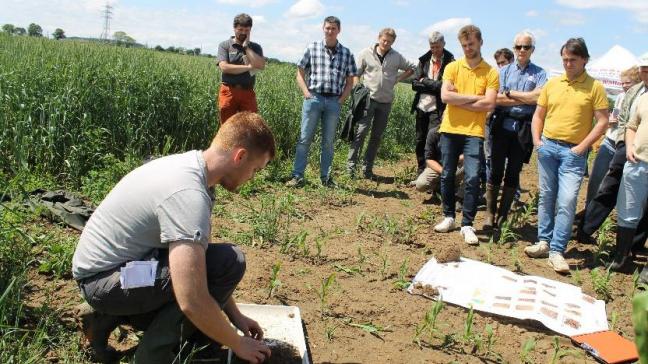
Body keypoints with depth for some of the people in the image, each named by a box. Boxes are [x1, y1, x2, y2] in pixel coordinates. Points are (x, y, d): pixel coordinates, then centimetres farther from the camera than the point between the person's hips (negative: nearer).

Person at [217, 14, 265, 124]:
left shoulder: (255, 47, 12)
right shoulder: (224, 45, 5)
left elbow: (261, 65, -6)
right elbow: (224, 67, -10)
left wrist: (246, 46, -2)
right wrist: (249, 67, -7)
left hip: (248, 93, 2)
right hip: (229, 91, -2)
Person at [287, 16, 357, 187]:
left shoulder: (346, 53, 7)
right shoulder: (312, 48, 4)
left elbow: (350, 80, 12)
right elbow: (300, 73, 8)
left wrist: (342, 99, 1)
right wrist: (306, 93, -4)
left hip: (334, 102, 1)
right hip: (313, 98, -1)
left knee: (328, 141, 8)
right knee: (305, 138, -2)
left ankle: (325, 177, 16)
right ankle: (297, 176, 2)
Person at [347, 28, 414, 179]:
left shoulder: (397, 57, 6)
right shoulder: (366, 53, 1)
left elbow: (411, 69, 19)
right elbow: (356, 74, 5)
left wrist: (397, 79, 7)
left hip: (386, 101, 3)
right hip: (368, 98, -3)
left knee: (377, 136, 6)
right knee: (361, 130, -14)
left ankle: (367, 168, 13)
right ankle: (351, 164, -9)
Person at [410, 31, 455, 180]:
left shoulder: (450, 62, -6)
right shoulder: (424, 60, 8)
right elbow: (414, 84, 2)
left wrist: (424, 81, -8)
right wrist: (434, 86, -10)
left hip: (437, 108, -5)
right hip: (422, 106, 6)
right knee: (420, 142, 11)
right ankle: (420, 175, 23)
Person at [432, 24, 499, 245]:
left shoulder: (490, 73, 2)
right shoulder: (453, 67, 6)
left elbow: (489, 104, -10)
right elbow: (445, 96, -8)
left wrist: (459, 101, -9)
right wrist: (474, 97, -8)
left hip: (474, 132, -2)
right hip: (450, 130, 2)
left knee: (472, 178, -8)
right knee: (447, 175, 10)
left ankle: (467, 225, 2)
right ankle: (449, 217, 25)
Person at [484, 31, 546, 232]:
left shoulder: (539, 73, 6)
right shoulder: (504, 70, 9)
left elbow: (538, 97, -11)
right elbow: (497, 98, -5)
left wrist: (509, 93, -6)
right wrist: (526, 98, -8)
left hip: (524, 129, 0)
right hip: (502, 125, 0)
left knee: (513, 173, 6)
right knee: (496, 170, -2)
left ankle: (503, 215, 14)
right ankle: (490, 213, 6)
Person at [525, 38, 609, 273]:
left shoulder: (594, 87, -2)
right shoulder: (552, 84, 9)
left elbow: (602, 122, -5)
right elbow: (538, 115, 15)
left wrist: (582, 147, -11)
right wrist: (537, 140, 2)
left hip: (573, 152, -4)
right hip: (547, 147, 4)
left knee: (567, 201, -9)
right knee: (546, 197, 11)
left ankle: (557, 251, -3)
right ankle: (544, 242, 22)